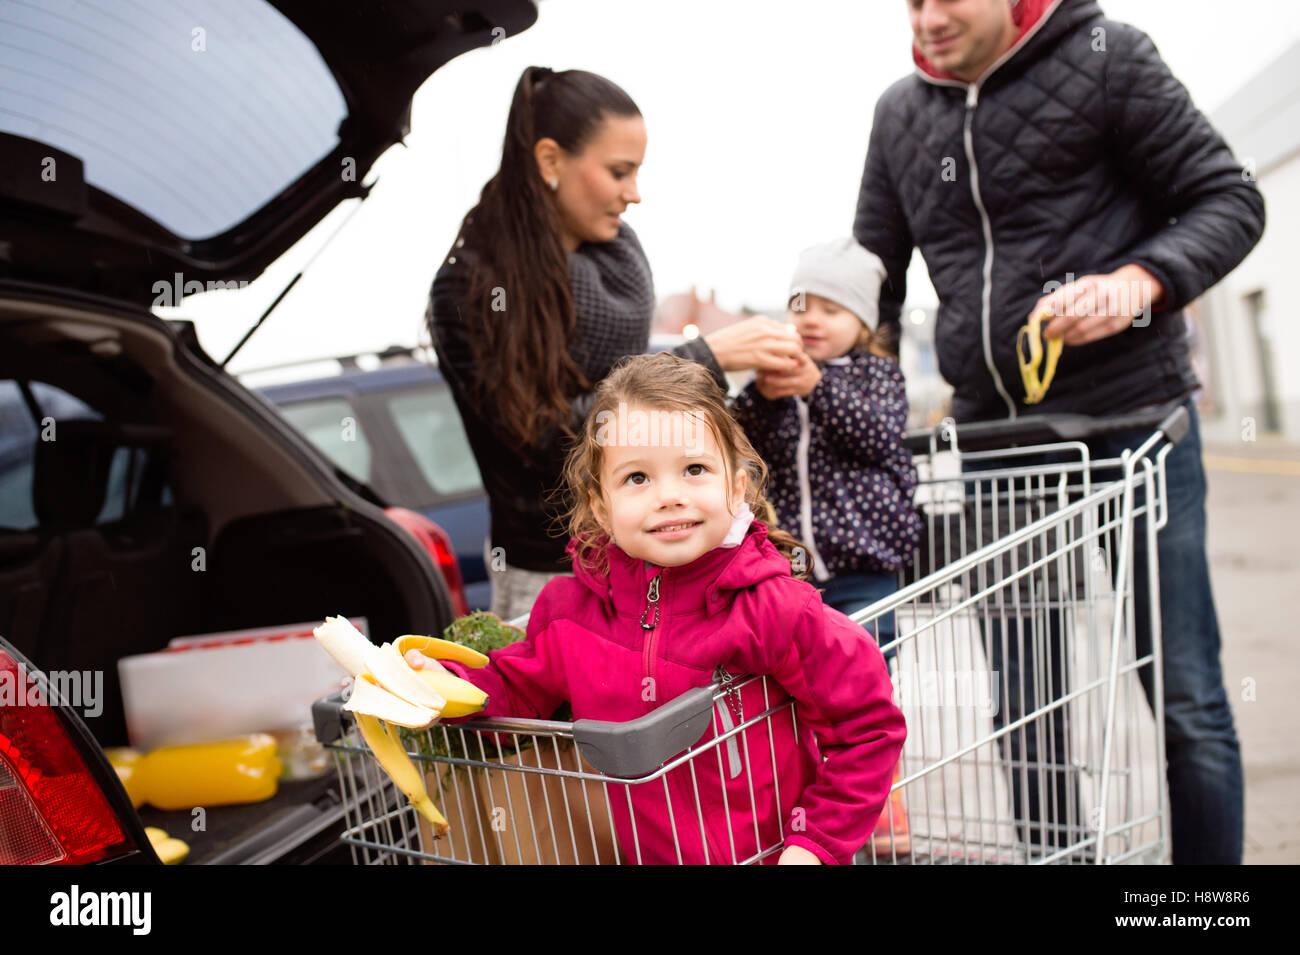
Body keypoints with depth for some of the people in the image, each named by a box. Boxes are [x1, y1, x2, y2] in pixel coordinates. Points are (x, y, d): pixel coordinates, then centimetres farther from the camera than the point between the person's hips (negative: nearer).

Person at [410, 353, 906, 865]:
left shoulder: (773, 610, -21)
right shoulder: (570, 607, -9)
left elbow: (870, 723, -14)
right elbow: (515, 688, 6)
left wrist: (819, 843, -14)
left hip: (770, 852, -3)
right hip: (642, 851, 3)